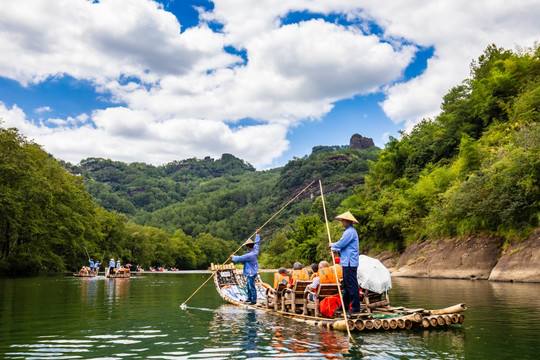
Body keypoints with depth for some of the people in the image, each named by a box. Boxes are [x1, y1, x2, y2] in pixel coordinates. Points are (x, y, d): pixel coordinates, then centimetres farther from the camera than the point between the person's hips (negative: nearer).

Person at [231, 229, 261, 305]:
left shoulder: (249, 255, -26)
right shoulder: (255, 250, 0)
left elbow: (239, 259, -16)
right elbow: (257, 242, 19)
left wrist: (233, 257, 2)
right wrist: (257, 234, 30)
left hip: (251, 273, -10)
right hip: (250, 273, 10)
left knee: (252, 287, -3)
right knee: (248, 286, 20)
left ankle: (254, 301, 4)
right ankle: (249, 298, 30)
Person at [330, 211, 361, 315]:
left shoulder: (350, 232, -15)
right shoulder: (348, 231, 20)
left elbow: (340, 244, -19)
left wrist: (332, 245, 1)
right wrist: (336, 250, 8)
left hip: (350, 263, -11)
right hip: (347, 263, 11)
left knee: (352, 286, -7)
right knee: (346, 286, 15)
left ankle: (355, 308, -4)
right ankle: (344, 307, 22)